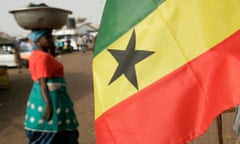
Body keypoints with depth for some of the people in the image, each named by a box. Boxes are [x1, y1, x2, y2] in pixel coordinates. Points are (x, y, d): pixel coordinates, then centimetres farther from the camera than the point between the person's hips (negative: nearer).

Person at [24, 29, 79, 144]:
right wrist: (49, 105, -29)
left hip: (43, 98, 10)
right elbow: (43, 83, -24)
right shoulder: (43, 57, -17)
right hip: (51, 99, -10)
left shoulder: (36, 55, 12)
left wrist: (51, 51, 12)